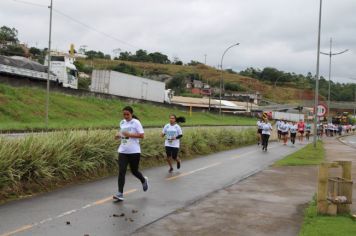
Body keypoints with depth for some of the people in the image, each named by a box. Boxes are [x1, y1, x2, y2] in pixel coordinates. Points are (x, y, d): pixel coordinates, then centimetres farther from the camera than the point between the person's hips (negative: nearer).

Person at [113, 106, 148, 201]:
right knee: (121, 172, -8)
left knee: (134, 171, 9)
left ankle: (144, 180, 42)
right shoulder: (122, 122, 9)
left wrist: (130, 134, -22)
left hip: (134, 151, -4)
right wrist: (118, 135, 2)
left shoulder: (136, 122, -8)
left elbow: (142, 135, -13)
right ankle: (120, 194, -7)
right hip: (123, 151, 4)